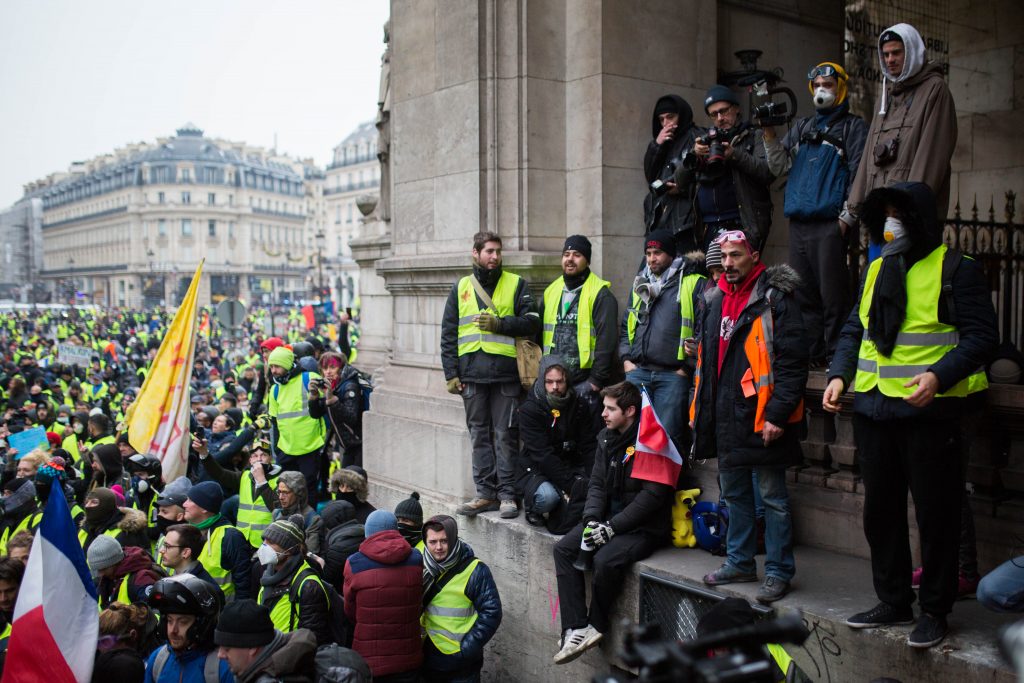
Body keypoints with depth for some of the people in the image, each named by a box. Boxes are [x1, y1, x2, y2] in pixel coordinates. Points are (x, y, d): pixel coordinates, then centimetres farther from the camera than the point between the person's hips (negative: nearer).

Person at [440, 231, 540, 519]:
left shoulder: (516, 284, 7)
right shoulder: (461, 288, 13)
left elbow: (531, 322, 0)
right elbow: (448, 335, 12)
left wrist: (499, 324, -13)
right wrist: (451, 373, 4)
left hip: (505, 373, -3)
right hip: (472, 374, 3)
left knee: (505, 435, -1)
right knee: (479, 435, 8)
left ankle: (507, 494, 6)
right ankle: (486, 493, 15)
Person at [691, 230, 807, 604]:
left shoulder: (775, 300, -10)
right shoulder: (716, 302, 13)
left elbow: (793, 364, -15)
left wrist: (778, 415, -20)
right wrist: (701, 410, 17)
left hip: (762, 419, -8)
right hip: (727, 419, 8)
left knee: (773, 498, 3)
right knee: (734, 495, 18)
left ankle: (778, 572, 13)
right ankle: (740, 562, 31)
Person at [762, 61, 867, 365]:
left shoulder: (853, 126, 7)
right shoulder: (802, 127, 23)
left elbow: (859, 174, -2)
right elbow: (780, 167, 16)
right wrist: (769, 134, 2)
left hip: (830, 224, -5)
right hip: (798, 223, 6)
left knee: (833, 295, -7)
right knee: (803, 294, 7)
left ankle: (837, 358, -1)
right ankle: (810, 355, 15)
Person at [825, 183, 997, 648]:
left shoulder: (956, 269, -5)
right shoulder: (876, 270, 15)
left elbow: (982, 337, -10)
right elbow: (855, 330, 19)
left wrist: (939, 375, -24)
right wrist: (839, 375, 4)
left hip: (929, 412, -6)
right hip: (875, 409, 7)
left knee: (935, 514, 2)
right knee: (880, 511, 13)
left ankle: (934, 611, 16)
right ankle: (893, 602, 27)